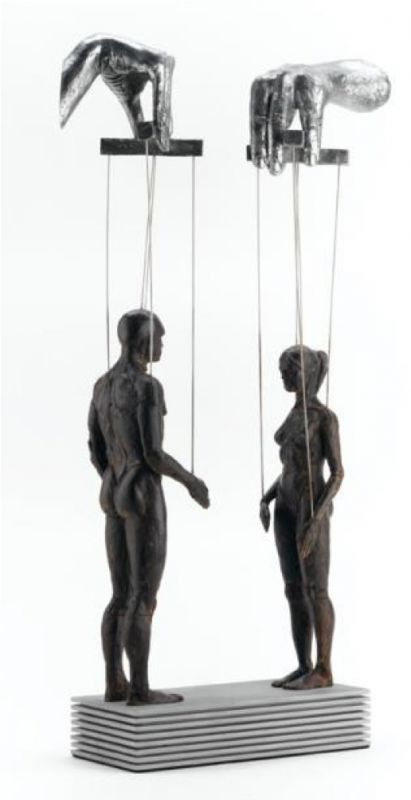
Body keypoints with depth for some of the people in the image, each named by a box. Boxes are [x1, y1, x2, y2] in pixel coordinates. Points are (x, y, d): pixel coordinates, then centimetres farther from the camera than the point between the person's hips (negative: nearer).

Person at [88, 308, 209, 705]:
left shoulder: (102, 385, 10)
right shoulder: (148, 387, -16)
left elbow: (95, 450, 14)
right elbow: (153, 452, -20)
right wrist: (191, 480, -4)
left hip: (113, 495, 9)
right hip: (144, 498, -9)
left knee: (122, 596, 13)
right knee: (145, 599, -3)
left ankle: (115, 683, 14)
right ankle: (140, 688, 0)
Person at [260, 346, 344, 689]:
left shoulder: (326, 417, -11)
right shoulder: (296, 414, 14)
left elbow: (337, 472, -13)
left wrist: (316, 518, -20)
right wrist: (266, 499, 7)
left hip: (312, 508, -8)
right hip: (287, 506, 8)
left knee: (315, 591, -6)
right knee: (295, 591, 8)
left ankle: (324, 670, 1)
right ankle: (304, 667, 13)